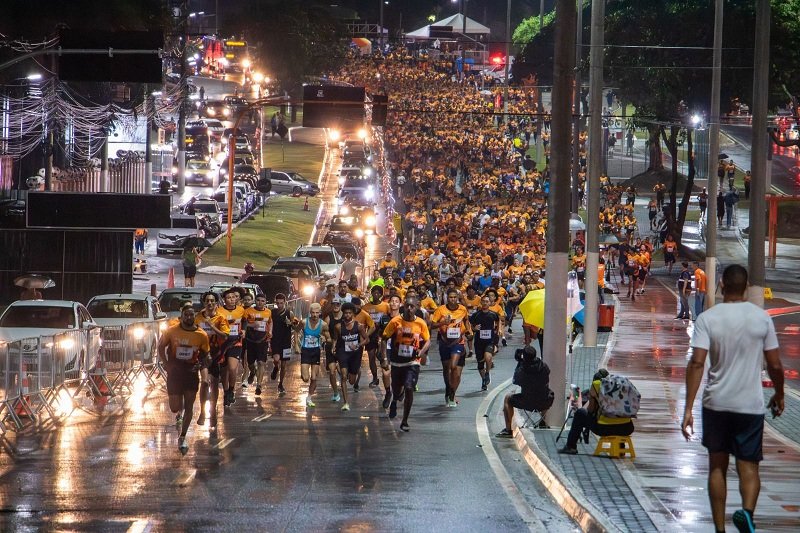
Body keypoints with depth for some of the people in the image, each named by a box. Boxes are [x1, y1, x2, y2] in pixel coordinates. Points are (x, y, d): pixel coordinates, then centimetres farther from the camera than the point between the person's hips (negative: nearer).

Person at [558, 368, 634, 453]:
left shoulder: (596, 384, 3)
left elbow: (590, 410, 9)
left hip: (604, 429, -4)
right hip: (626, 429, 4)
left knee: (580, 413, 22)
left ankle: (571, 447, 27)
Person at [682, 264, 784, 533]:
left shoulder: (707, 318, -6)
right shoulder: (762, 318, -2)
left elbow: (697, 362, -14)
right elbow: (775, 364, 0)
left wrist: (688, 409, -14)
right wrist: (779, 395, 19)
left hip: (716, 403, 0)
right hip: (751, 405, 0)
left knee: (717, 466, 14)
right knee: (748, 466, 6)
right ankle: (747, 511, -23)